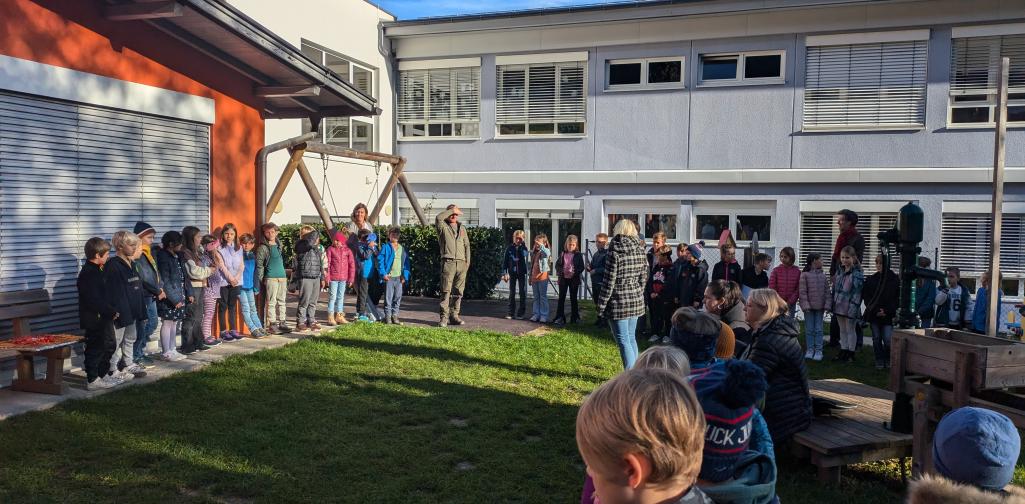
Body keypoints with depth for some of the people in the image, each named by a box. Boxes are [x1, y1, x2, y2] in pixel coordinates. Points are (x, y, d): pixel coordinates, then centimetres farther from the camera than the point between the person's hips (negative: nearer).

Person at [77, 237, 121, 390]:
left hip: (103, 318, 10)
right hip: (94, 319, -10)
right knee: (95, 348, -1)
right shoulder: (88, 274, -19)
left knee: (109, 345, 19)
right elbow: (94, 300, -25)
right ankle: (92, 380, 7)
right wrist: (111, 312, -18)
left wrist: (111, 311, 11)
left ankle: (104, 374, 30)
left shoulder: (95, 271, 13)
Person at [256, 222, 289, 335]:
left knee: (281, 301, 10)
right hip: (271, 278, -6)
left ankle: (282, 323, 16)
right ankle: (272, 325, -2)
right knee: (271, 302, -5)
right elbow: (259, 265, -5)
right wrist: (261, 279, -11)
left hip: (282, 277, 6)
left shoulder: (279, 245, 17)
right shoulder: (263, 248, -3)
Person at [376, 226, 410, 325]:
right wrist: (383, 274, -12)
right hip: (389, 277, -4)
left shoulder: (402, 249, 12)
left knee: (398, 298, 7)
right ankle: (388, 316, 6)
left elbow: (406, 263, 13)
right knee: (388, 298, -1)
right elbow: (380, 260, -4)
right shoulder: (386, 247, 0)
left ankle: (395, 316, 16)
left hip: (399, 278, 4)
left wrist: (405, 276, 3)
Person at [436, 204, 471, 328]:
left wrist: (467, 261, 9)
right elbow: (438, 218, -17)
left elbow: (467, 245, 18)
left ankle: (454, 316, 12)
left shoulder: (462, 228, 19)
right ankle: (444, 317, -8)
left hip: (461, 263, 5)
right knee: (446, 291, -8)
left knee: (458, 292, 6)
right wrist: (451, 210, -8)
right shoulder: (443, 227, 6)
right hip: (448, 262, -4)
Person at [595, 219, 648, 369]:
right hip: (636, 301, 7)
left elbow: (609, 281, -14)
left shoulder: (615, 252, -14)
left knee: (623, 340, -1)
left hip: (619, 303, -7)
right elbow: (643, 277, 9)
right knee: (631, 338, 18)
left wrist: (602, 303, -7)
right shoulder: (640, 251, 4)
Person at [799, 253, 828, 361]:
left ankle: (818, 351, 10)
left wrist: (827, 304, -2)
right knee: (809, 329, 5)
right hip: (809, 307, -3)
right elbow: (802, 291, -9)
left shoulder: (822, 275, 7)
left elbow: (827, 291, 6)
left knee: (818, 329, 6)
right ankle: (809, 350, 13)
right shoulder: (805, 275, -6)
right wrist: (805, 305, -15)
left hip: (820, 307, 3)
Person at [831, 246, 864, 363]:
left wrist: (853, 307, -20)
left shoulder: (857, 274, -14)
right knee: (842, 330, 15)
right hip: (839, 306, 7)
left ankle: (851, 353, 15)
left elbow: (857, 292, -16)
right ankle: (843, 351, 25)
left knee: (850, 330, 5)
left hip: (850, 307, -7)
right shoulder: (839, 272, 8)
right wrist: (833, 304, 10)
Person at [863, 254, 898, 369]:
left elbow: (897, 298, 0)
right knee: (876, 338, 7)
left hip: (888, 315, -2)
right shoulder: (871, 279, 4)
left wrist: (887, 311, -10)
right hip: (873, 315, 2)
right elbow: (865, 296, 4)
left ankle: (888, 360, 15)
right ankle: (879, 361, 16)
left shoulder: (894, 279, -1)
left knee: (888, 339, -7)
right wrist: (875, 311, -7)